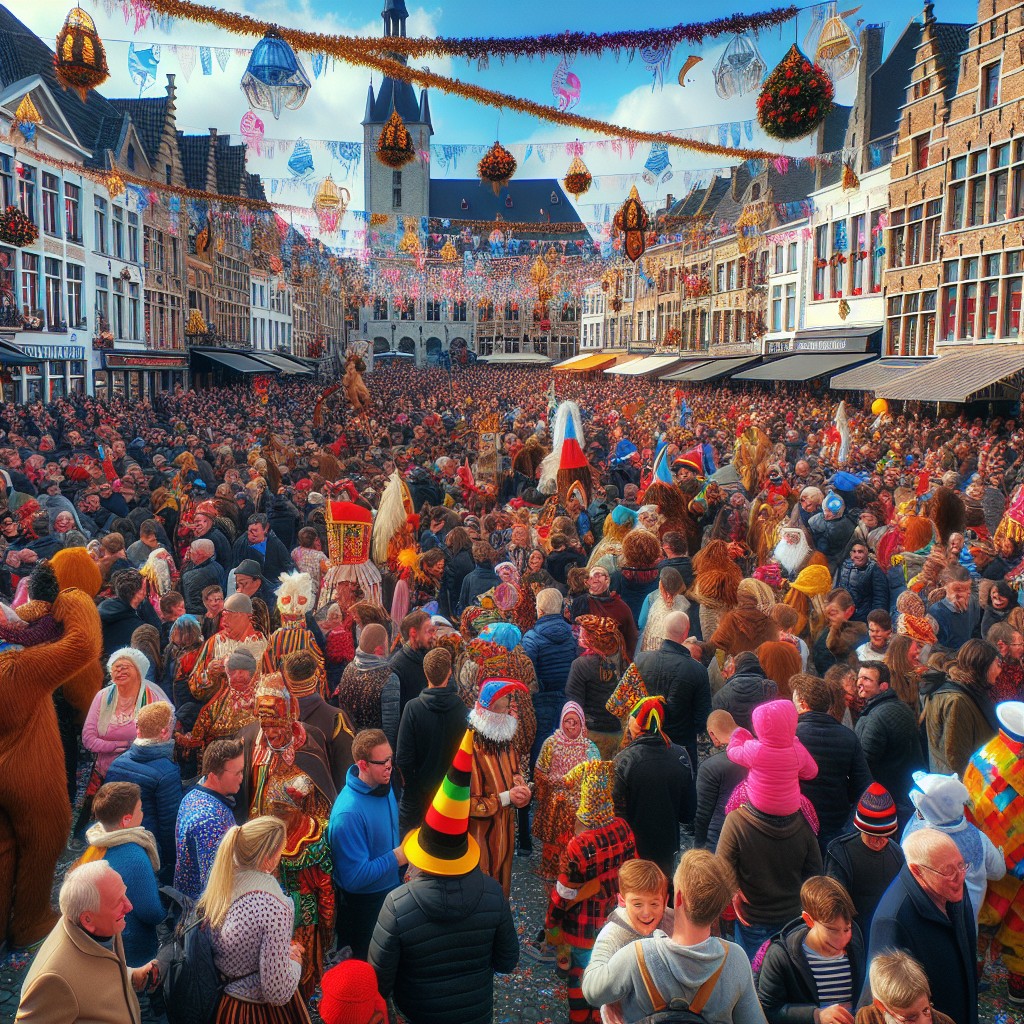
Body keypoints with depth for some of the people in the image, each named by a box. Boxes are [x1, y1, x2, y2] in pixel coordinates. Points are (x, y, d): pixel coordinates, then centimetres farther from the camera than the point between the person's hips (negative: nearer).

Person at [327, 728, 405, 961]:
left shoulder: (384, 786, -4)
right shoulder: (348, 813, -32)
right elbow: (354, 878, -28)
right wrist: (398, 857, -26)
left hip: (392, 888, 8)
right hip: (364, 905, -8)